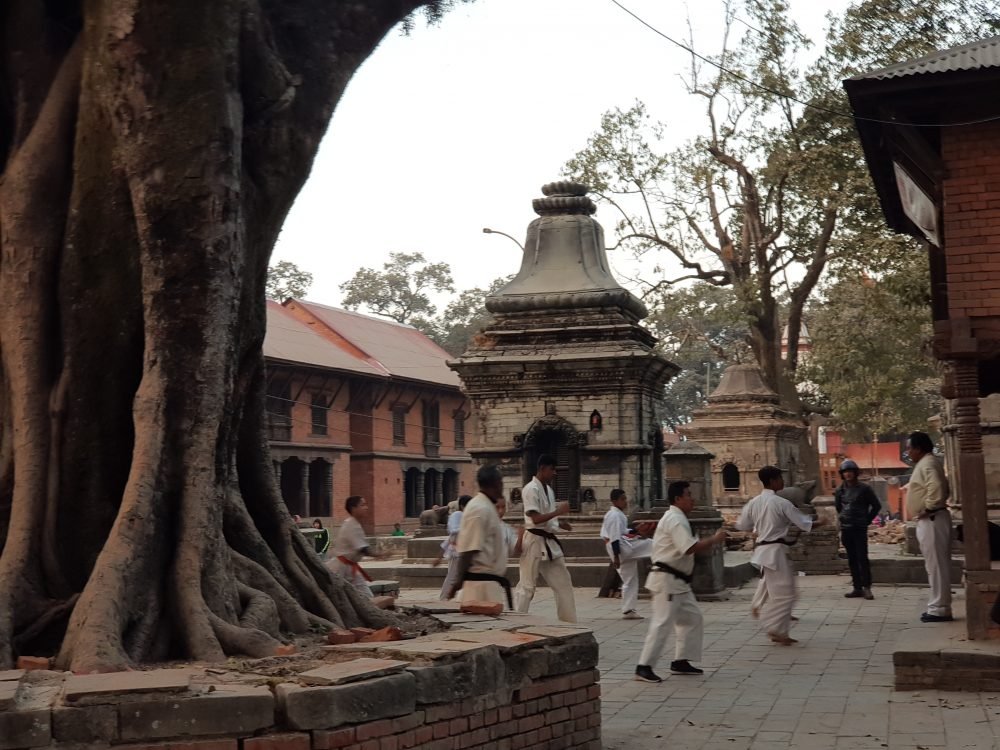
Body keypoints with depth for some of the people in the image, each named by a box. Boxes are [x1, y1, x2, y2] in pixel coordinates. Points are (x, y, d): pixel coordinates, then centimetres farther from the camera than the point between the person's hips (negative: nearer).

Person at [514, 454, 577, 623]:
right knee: (527, 586, -3)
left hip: (549, 541, 9)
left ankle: (569, 622, 20)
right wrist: (558, 511, -20)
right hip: (535, 541, -9)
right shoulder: (531, 489, -15)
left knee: (563, 582, 12)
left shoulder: (548, 490, 13)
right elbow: (536, 519, -22)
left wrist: (559, 523, 3)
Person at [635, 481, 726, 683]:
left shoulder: (677, 518, 17)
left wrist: (711, 541, 8)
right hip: (667, 580, -11)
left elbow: (689, 546, 21)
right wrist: (714, 540, -15)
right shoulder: (675, 520, -18)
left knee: (691, 617, 15)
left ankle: (681, 661, 21)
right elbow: (691, 548, -28)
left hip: (678, 581, 11)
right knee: (662, 622, -11)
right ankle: (644, 667, -7)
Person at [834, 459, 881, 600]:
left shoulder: (864, 489, -5)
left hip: (860, 529, -5)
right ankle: (857, 588, 11)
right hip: (845, 529, 5)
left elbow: (877, 506, 2)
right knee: (852, 559, 6)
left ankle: (866, 587, -5)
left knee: (862, 558, -9)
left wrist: (867, 520, 1)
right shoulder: (840, 490, 7)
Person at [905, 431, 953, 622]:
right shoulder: (925, 463, 18)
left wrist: (928, 508, -20)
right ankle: (939, 606, 17)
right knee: (936, 565, 12)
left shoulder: (928, 463, -15)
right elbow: (941, 487, 25)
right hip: (929, 520, 11)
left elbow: (936, 487, -31)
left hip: (931, 520, -11)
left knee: (936, 565, -7)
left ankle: (939, 609, -5)